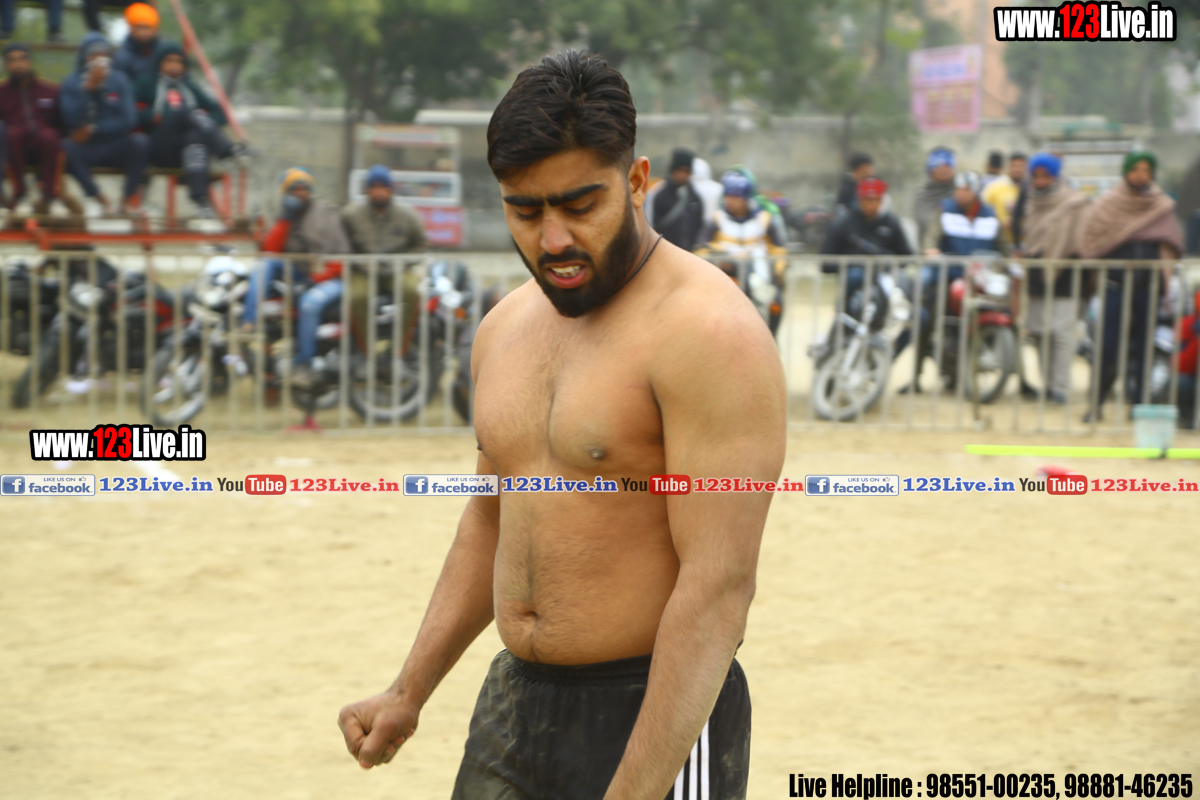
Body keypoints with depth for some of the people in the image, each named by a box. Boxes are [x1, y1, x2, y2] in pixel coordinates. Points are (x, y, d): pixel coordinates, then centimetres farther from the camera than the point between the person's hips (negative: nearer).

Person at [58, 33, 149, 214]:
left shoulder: (119, 81, 2)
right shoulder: (71, 84, -2)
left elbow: (128, 120, -7)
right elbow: (73, 121, -17)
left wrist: (93, 130, -14)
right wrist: (88, 88, -23)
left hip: (115, 149, 1)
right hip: (85, 150, -1)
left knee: (140, 141, -29)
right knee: (66, 146, -33)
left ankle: (128, 199, -17)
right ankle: (100, 200, -25)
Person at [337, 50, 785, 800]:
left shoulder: (708, 334, -16)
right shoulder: (507, 328, 9)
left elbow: (719, 585, -22)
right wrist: (409, 695, 15)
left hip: (659, 720, -7)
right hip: (512, 708, 7)